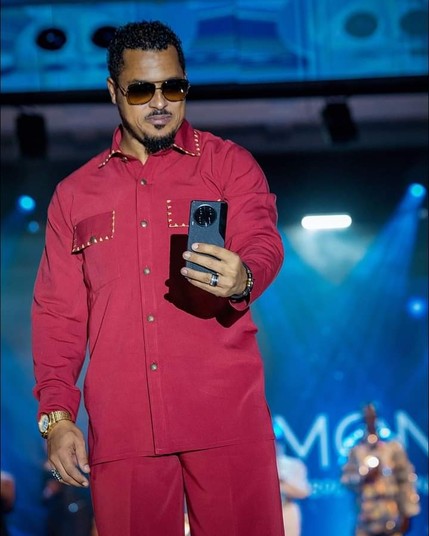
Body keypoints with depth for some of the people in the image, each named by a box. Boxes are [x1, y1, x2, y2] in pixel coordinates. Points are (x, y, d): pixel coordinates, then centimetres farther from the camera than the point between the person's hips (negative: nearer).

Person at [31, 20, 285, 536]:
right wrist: (56, 416, 3)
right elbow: (57, 312, 15)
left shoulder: (228, 164, 10)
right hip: (119, 428, 2)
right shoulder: (74, 193, 17)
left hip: (225, 416, -2)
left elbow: (262, 242, -6)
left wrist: (242, 278, -31)